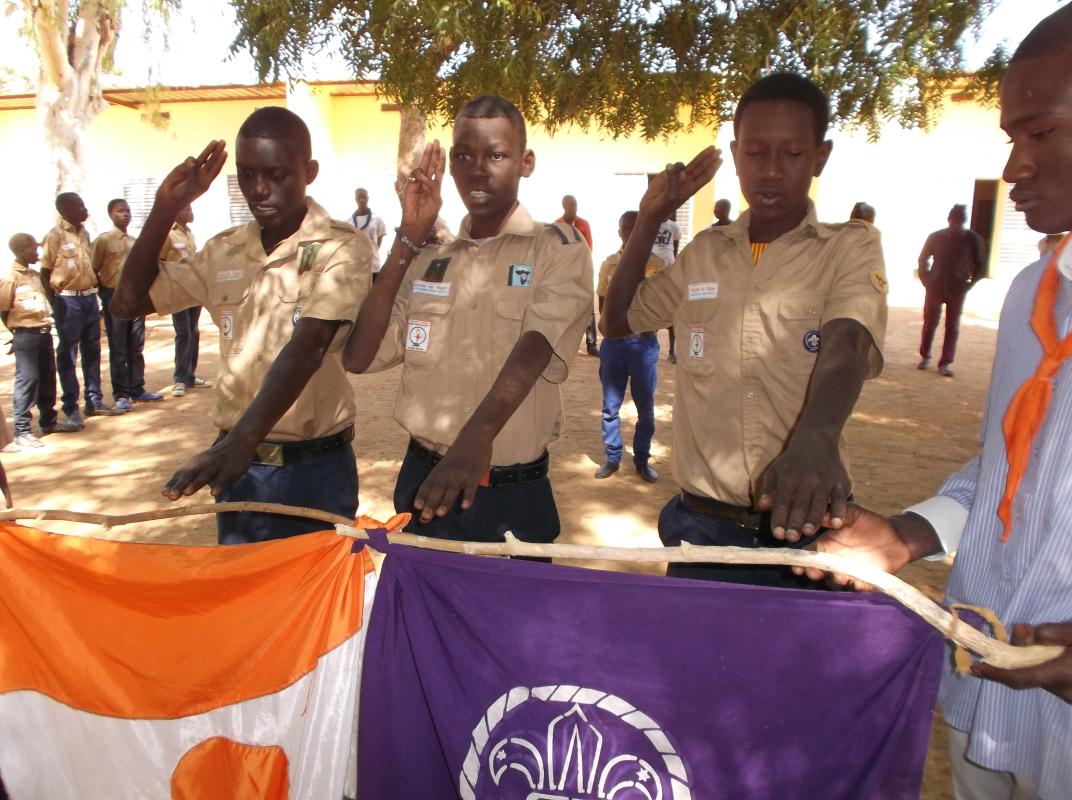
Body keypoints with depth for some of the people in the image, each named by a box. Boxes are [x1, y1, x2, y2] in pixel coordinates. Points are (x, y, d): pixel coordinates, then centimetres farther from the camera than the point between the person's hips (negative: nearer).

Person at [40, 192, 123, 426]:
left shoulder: (84, 233, 11)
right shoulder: (55, 236, -8)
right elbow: (45, 273, -8)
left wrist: (96, 289, 12)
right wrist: (55, 305, -12)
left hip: (89, 297, 7)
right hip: (68, 300, -7)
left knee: (92, 351, 12)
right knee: (67, 355, 1)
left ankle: (94, 400, 22)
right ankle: (70, 407, 8)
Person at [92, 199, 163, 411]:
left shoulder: (135, 242, 13)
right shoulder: (103, 240, -4)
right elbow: (93, 271, -4)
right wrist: (103, 295, -6)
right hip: (114, 297, -5)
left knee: (136, 347, 9)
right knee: (118, 349, 0)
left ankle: (137, 390, 17)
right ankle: (121, 394, 6)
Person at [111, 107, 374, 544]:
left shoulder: (342, 248, -10)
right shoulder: (224, 251, 7)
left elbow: (307, 346, -23)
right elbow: (127, 302, 11)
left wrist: (242, 439, -34)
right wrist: (165, 208, 2)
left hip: (314, 469, -4)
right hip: (236, 463, 4)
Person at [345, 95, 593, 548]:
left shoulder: (559, 248, -5)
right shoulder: (429, 261, 8)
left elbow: (533, 351, -22)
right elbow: (358, 357, 0)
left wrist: (478, 434, -41)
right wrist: (408, 240, -4)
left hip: (512, 497, -3)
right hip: (423, 483, 4)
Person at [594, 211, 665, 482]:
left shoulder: (657, 264, -2)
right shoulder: (609, 264, 5)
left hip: (645, 343, -1)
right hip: (614, 342, 2)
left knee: (645, 407, 7)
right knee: (610, 405, 7)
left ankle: (642, 459, 23)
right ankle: (612, 458, 21)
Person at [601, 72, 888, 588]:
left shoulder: (852, 247, -1)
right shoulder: (704, 252, 9)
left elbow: (845, 347, -20)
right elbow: (617, 322, 15)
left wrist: (816, 439, -42)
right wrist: (649, 219, 6)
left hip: (805, 523, -2)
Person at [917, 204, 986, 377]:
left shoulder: (973, 239, -3)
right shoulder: (936, 237, -2)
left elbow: (981, 265, 4)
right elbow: (923, 259, 10)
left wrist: (969, 283, -5)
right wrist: (926, 279, 3)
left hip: (957, 290, 0)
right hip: (935, 287, 0)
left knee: (952, 327, 0)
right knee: (930, 323, 4)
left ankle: (946, 363, 5)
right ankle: (924, 356, 19)